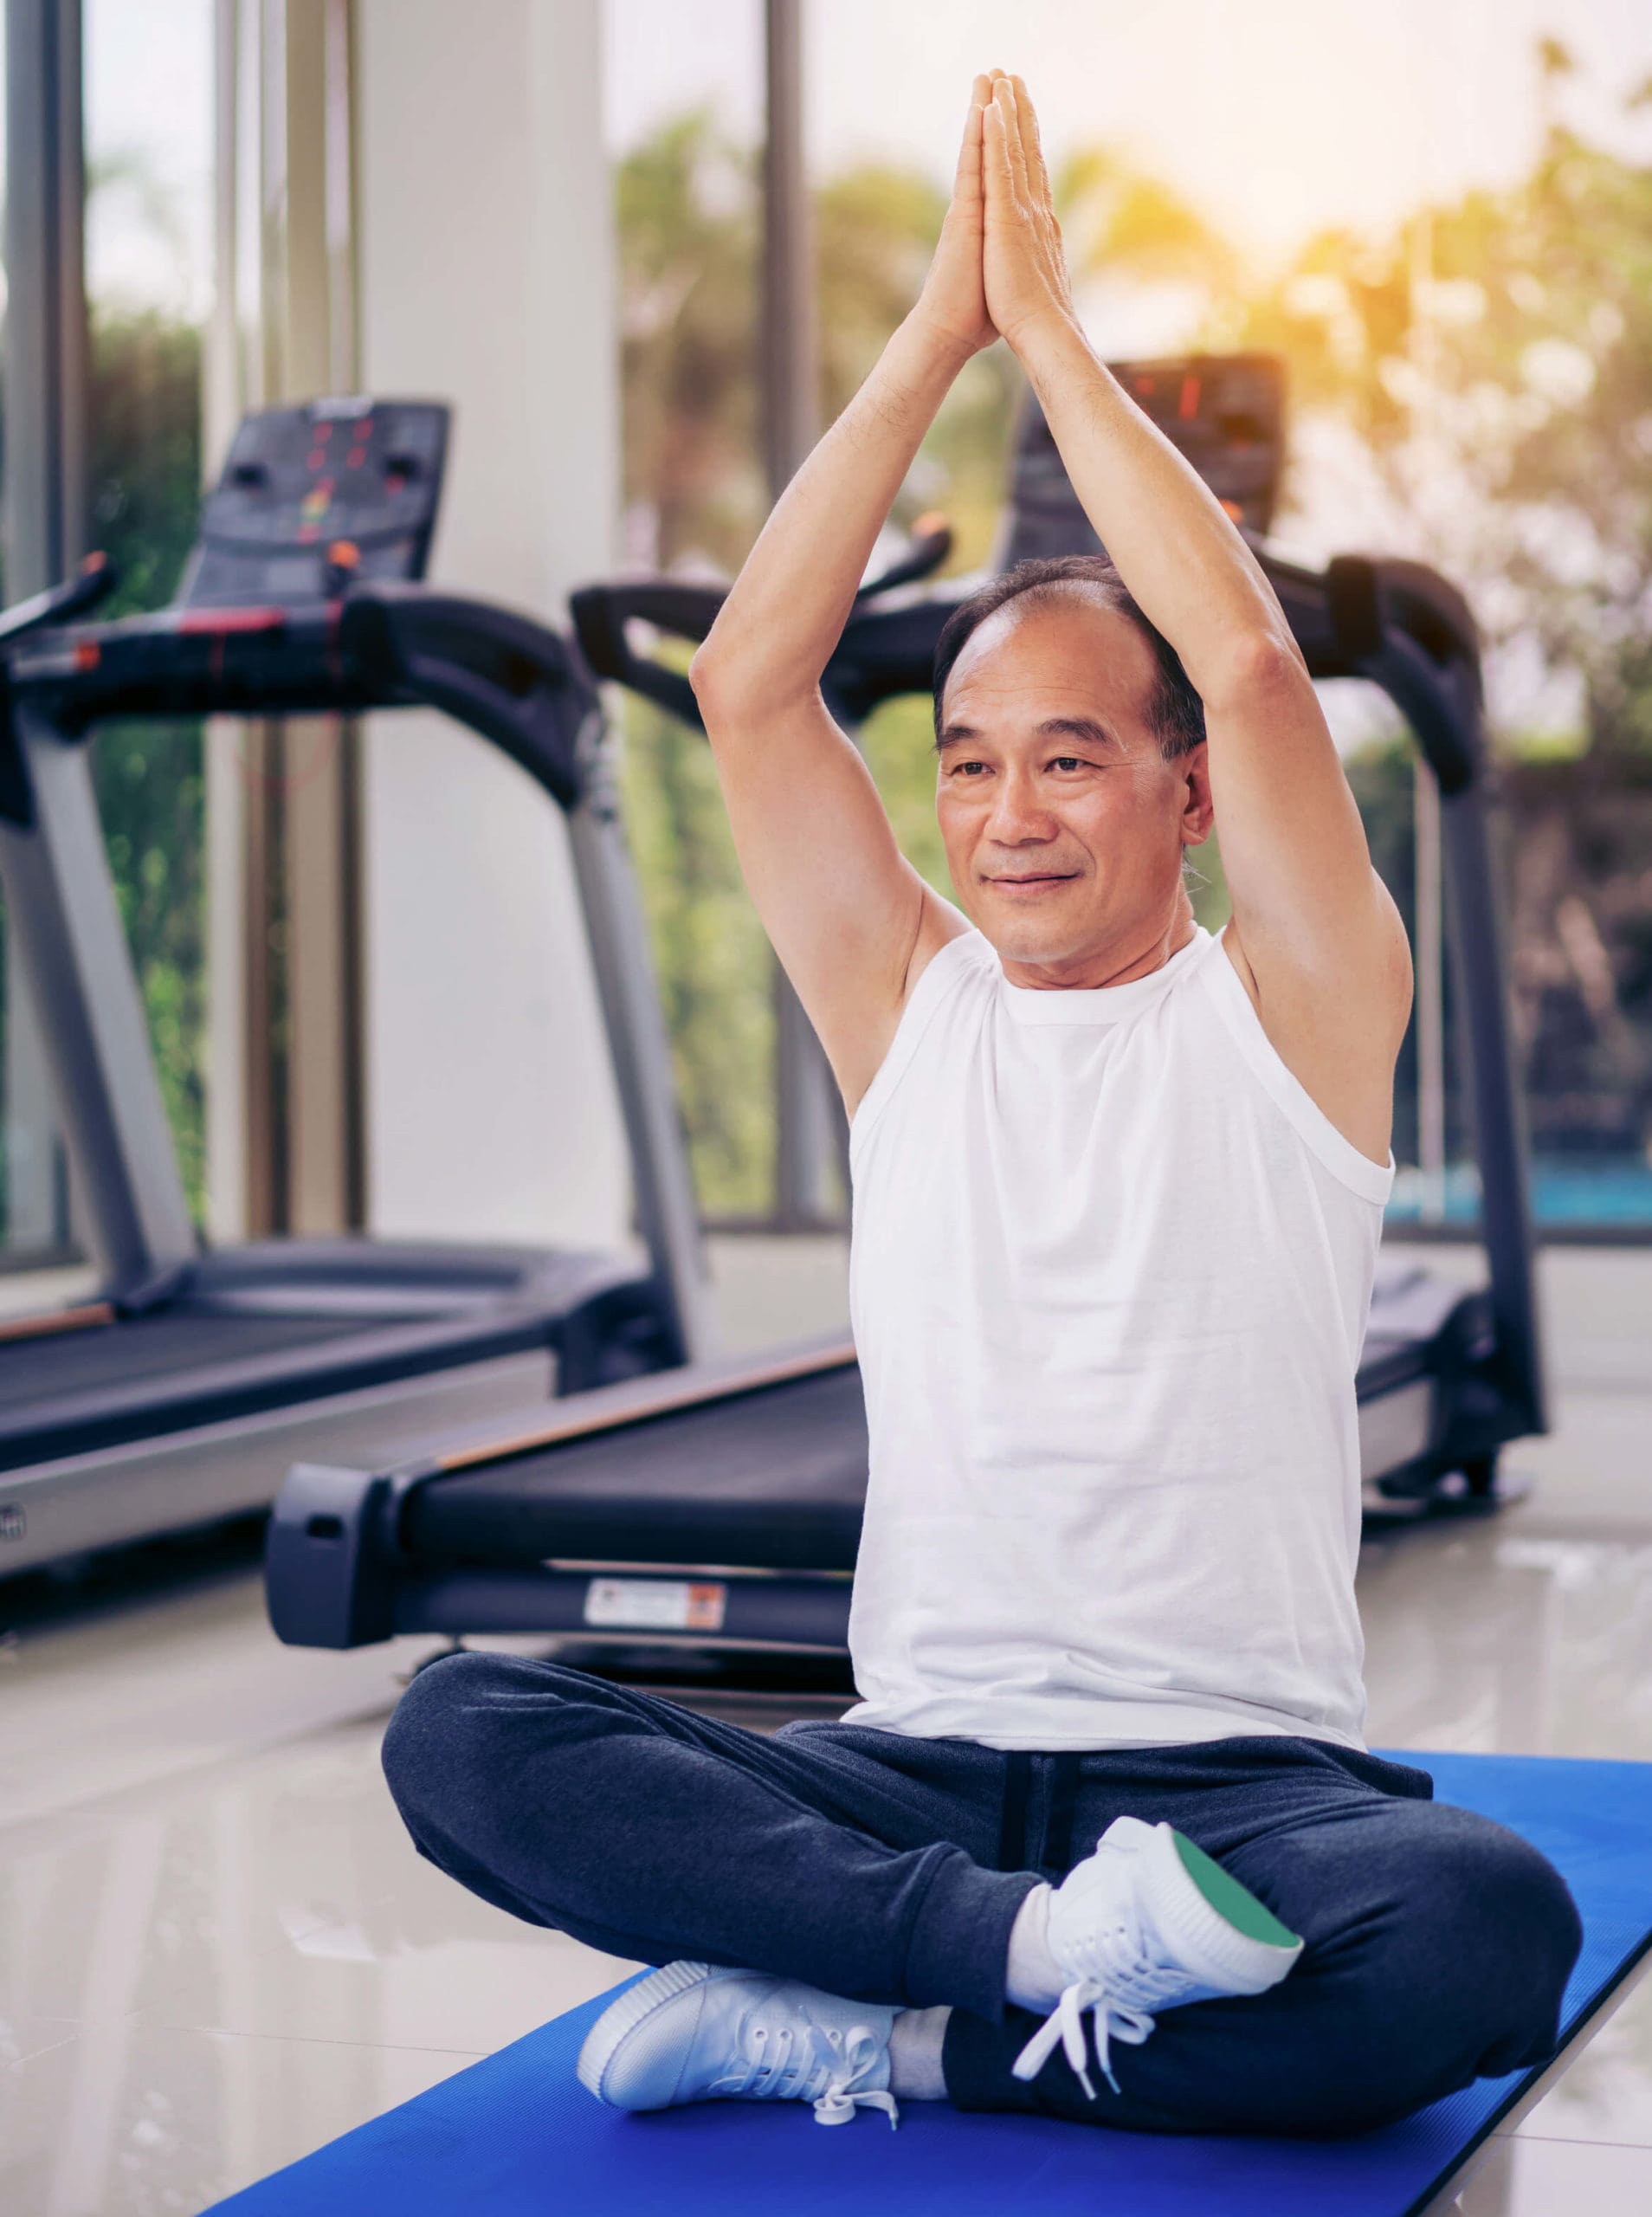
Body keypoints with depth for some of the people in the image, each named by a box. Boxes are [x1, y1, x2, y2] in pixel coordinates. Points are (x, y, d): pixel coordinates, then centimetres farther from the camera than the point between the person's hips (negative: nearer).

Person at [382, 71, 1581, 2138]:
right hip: (917, 1763, 3)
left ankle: (869, 2037, -24)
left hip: (1240, 1776, -2)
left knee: (1491, 1931, -36)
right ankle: (1043, 1941, -31)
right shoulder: (910, 1002, 11)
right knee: (461, 1732, -22)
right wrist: (933, 333, -2)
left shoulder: (1293, 1014, 2)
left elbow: (1252, 663, -13)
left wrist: (1049, 324, -5)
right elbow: (746, 680, 1)